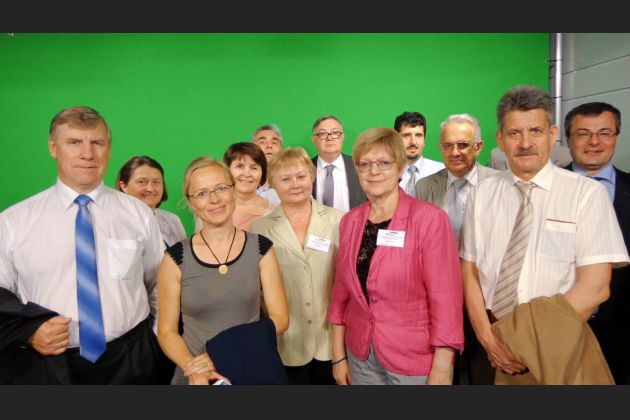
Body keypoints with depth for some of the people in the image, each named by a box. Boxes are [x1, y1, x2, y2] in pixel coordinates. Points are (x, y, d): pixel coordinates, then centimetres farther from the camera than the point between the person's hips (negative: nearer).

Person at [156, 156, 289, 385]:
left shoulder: (261, 248, -7)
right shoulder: (176, 258, -9)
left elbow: (279, 319, -7)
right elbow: (166, 331, -3)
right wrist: (192, 367, -21)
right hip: (197, 376, -1)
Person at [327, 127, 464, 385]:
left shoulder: (430, 219, -14)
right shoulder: (349, 221, 0)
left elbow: (445, 299, -15)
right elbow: (341, 293, 5)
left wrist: (441, 371, -16)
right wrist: (338, 356, 6)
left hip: (415, 363, -4)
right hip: (360, 359, 4)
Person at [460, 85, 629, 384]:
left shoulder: (587, 193, -8)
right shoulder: (481, 194, 0)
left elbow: (595, 287, -13)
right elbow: (469, 272, -1)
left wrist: (532, 343, -16)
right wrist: (487, 337, -13)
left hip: (558, 349, -2)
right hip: (492, 348, 2)